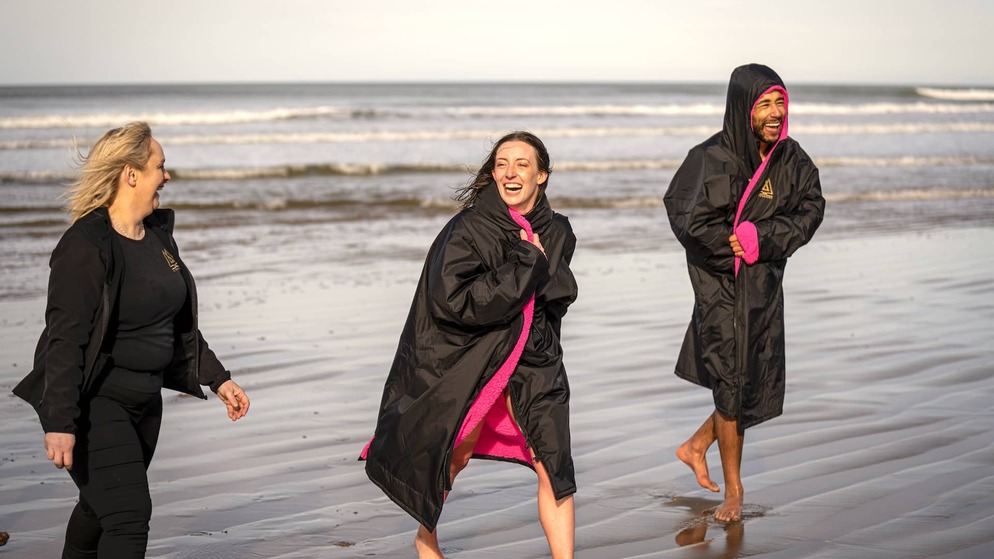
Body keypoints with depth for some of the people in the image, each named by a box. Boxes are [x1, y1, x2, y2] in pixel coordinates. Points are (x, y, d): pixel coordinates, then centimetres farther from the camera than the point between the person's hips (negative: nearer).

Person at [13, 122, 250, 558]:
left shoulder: (158, 234, 8)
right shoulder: (85, 247, -19)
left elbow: (180, 324, 19)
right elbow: (65, 339, -22)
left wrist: (217, 379, 16)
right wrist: (60, 423, -26)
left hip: (144, 399, 8)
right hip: (94, 404, -8)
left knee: (102, 507, 20)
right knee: (129, 514, -13)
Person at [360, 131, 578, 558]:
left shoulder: (556, 231, 2)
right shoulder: (469, 228, -15)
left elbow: (563, 295, 7)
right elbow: (451, 299, -25)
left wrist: (539, 265, -14)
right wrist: (524, 268, -24)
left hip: (534, 361, 3)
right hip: (469, 358, -3)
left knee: (553, 465, -4)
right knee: (454, 455, 12)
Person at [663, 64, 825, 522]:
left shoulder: (791, 160, -2)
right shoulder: (713, 160, -19)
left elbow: (811, 209, -3)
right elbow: (694, 224, -22)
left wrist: (760, 238, -17)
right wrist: (740, 244, -12)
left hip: (765, 287, 5)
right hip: (721, 288, -5)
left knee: (761, 382, 10)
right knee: (732, 384, 2)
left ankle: (696, 446, 33)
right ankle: (733, 489, 19)